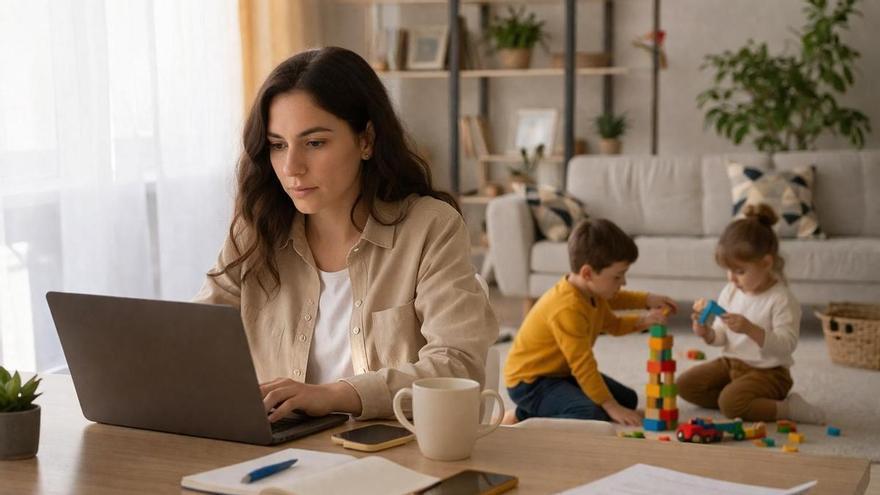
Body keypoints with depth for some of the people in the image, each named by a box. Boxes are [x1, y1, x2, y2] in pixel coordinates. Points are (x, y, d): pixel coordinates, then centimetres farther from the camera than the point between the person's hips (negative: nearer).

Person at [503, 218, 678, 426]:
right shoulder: (567, 309, -31)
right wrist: (611, 407, -26)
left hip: (563, 372, 11)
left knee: (628, 399, 15)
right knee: (592, 416, -32)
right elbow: (583, 365, -30)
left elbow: (612, 325, 20)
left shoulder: (592, 292, -1)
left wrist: (643, 321, 5)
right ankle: (526, 418, -12)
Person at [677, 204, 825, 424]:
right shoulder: (729, 292, 3)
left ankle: (786, 408, -12)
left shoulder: (781, 299, -18)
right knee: (684, 384, -5)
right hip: (731, 363, 8)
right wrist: (708, 334, -14)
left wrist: (750, 329, -37)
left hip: (767, 371, -8)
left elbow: (787, 345, -25)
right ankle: (744, 401, -2)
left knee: (730, 402, -31)